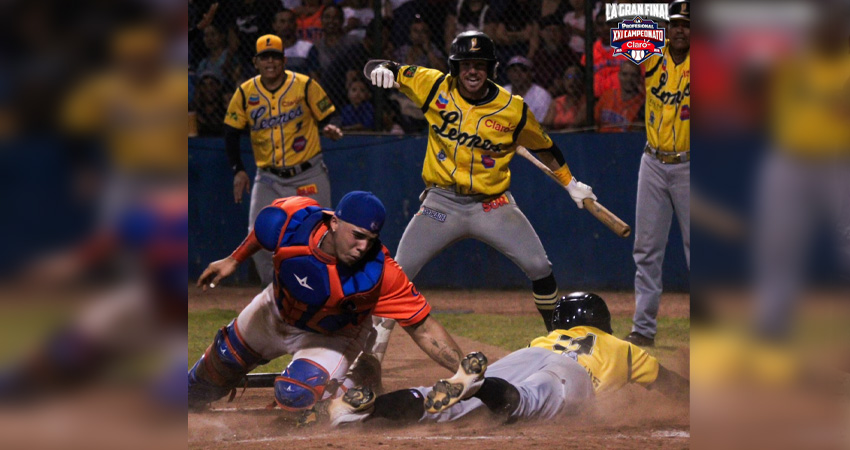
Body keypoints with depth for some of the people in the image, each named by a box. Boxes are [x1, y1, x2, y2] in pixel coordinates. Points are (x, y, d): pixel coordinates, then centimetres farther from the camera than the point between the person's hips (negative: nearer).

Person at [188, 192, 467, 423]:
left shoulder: (379, 274, -43)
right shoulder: (290, 220, -34)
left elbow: (423, 328, -39)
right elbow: (263, 231, -8)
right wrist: (234, 260, 4)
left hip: (334, 337, -4)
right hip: (276, 312, 4)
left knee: (296, 393, -29)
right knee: (221, 362, 25)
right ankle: (190, 400, 60)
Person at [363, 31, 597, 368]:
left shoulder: (514, 110, -7)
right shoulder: (434, 87, -6)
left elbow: (543, 146, 11)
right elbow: (375, 69, -2)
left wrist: (570, 184, 14)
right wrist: (382, 70, -26)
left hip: (492, 206, 0)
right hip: (442, 204, 0)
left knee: (539, 268, -10)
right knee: (399, 273, -7)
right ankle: (374, 347, 6)